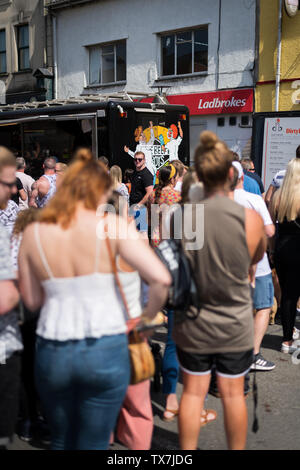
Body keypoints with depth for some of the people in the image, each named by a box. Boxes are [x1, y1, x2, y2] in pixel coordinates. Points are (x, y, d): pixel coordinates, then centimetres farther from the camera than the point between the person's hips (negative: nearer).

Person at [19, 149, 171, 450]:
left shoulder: (33, 233, -1)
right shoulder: (112, 226, -10)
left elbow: (31, 301, 5)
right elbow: (161, 278, -17)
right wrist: (147, 317, -1)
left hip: (51, 352, 3)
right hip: (105, 350, -3)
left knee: (61, 440, 26)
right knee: (92, 444, 15)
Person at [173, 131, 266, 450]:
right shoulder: (250, 218, -17)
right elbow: (256, 258, 1)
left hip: (192, 325, 1)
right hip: (235, 326, 0)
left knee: (192, 393, 16)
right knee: (233, 394, 17)